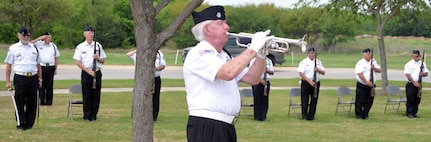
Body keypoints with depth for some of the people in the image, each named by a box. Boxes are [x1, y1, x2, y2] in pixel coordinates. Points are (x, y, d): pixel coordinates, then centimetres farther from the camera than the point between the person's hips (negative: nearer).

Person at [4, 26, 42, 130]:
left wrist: (40, 79, 14)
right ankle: (20, 124, 6)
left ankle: (29, 124, 14)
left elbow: (38, 65, 19)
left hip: (33, 78, 3)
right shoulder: (13, 48, 4)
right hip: (20, 78, -3)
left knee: (32, 102, 5)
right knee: (20, 102, -2)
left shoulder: (34, 48, 14)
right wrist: (8, 82, -2)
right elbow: (8, 65, 3)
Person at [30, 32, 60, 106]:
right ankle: (42, 101, 1)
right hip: (41, 66, -2)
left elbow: (56, 58, 16)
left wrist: (56, 69, 10)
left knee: (49, 85, 2)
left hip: (51, 67, 2)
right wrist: (39, 38, -8)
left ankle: (49, 101, 5)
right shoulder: (38, 44, 6)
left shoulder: (53, 46, 14)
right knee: (41, 85, -3)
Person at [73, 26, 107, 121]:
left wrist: (98, 58, -10)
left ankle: (93, 115, 9)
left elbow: (103, 61, 13)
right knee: (87, 95, -1)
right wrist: (88, 71, -13)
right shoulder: (80, 47, 2)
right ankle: (87, 115, 6)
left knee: (96, 95, 2)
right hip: (86, 74, -2)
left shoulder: (98, 45, 10)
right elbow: (78, 62, -4)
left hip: (97, 73, 2)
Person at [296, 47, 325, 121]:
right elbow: (301, 74, -12)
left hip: (316, 83, 4)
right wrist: (309, 81, -20)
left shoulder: (318, 62, 10)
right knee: (305, 100, -1)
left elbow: (323, 72, 9)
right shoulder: (304, 62, -5)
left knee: (314, 100, 4)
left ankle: (311, 116, 12)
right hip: (306, 83, -4)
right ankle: (304, 116, 10)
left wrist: (318, 70, -13)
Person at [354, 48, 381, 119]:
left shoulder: (374, 62, 11)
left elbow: (379, 70, 8)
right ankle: (358, 115, 9)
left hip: (371, 86, 5)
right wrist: (367, 82, -23)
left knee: (369, 101, 6)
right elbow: (360, 74, -18)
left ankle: (365, 115, 17)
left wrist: (374, 68, -14)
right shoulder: (360, 63, -9)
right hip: (362, 86, -5)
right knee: (360, 101, -2)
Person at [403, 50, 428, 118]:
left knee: (417, 100, 7)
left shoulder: (422, 64, 9)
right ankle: (409, 113, 1)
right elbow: (408, 75, -11)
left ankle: (414, 113, 15)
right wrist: (414, 83, -15)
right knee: (410, 100, -5)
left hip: (418, 84, 5)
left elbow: (426, 73, 13)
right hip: (411, 84, -5)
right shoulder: (409, 64, -7)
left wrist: (423, 74, -12)